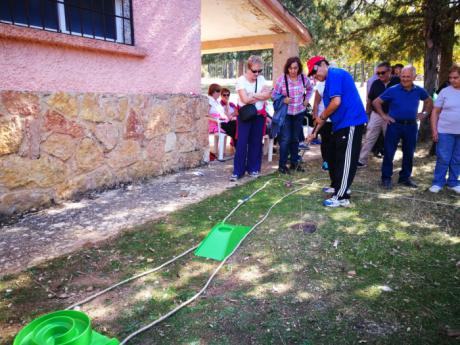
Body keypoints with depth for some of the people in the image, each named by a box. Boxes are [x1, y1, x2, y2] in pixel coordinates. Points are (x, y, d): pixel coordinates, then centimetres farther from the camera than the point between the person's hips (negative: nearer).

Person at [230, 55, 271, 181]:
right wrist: (261, 95, -9)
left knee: (256, 142, 7)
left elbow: (267, 95, -8)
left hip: (259, 115, 4)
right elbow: (245, 99, -21)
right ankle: (238, 171, 2)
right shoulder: (241, 80, -10)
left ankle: (253, 168, 19)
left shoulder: (261, 79, 5)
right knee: (242, 143, -5)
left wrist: (253, 95, -17)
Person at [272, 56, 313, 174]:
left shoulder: (304, 78, -4)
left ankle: (294, 163, 26)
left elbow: (310, 89, 17)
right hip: (285, 113, -4)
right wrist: (283, 100, -25)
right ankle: (282, 165, 4)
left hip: (299, 113, 4)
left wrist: (306, 99, 4)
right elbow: (274, 94, -9)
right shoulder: (282, 78, -14)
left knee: (295, 138, 13)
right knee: (285, 139, -7)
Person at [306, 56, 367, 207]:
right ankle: (338, 186, 33)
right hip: (343, 123, 10)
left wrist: (321, 117, -6)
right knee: (338, 157, 18)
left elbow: (336, 102, -23)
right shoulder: (333, 77, 20)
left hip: (350, 123, -10)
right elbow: (330, 110, 21)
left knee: (345, 160, -6)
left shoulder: (334, 74, -11)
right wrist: (315, 131, 20)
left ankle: (341, 197, 0)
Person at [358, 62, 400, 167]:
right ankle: (362, 160, 10)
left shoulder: (397, 82, -8)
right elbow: (369, 100, 9)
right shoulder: (376, 83, -2)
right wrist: (367, 113, 12)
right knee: (369, 138, 4)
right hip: (376, 115, 2)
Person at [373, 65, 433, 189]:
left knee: (409, 153, 11)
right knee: (389, 152, -2)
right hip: (394, 124, -3)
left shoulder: (419, 91, 4)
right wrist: (383, 115, -4)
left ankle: (405, 178, 25)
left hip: (411, 126, 4)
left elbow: (429, 101, 23)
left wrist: (425, 113, 12)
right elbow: (376, 102, -1)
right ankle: (386, 178, 8)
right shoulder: (393, 90, -6)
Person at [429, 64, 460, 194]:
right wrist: (434, 130, -6)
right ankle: (438, 183, 12)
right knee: (443, 159, 1)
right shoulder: (445, 91, -2)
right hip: (445, 131, -2)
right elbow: (435, 111, 0)